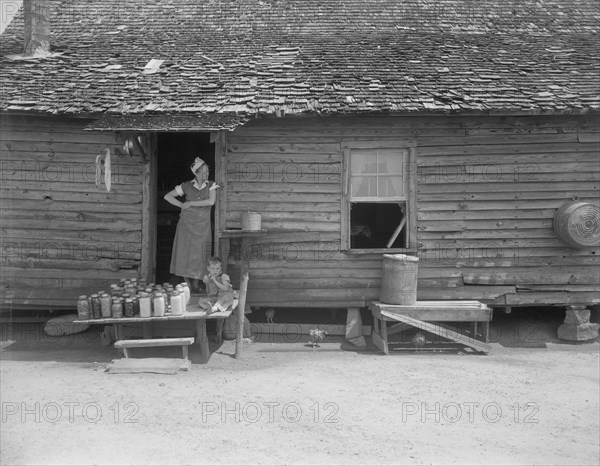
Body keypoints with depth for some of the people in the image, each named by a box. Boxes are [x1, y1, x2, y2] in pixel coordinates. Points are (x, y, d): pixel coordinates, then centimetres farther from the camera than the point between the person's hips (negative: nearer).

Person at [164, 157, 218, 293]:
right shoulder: (186, 186, -1)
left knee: (199, 255, 1)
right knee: (184, 253, 0)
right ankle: (187, 283, 13)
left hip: (202, 226, 0)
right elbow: (167, 196, 5)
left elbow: (211, 201, -18)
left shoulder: (211, 185, -1)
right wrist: (182, 205, -5)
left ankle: (196, 284, 11)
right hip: (186, 223, 0)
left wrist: (190, 203, -13)